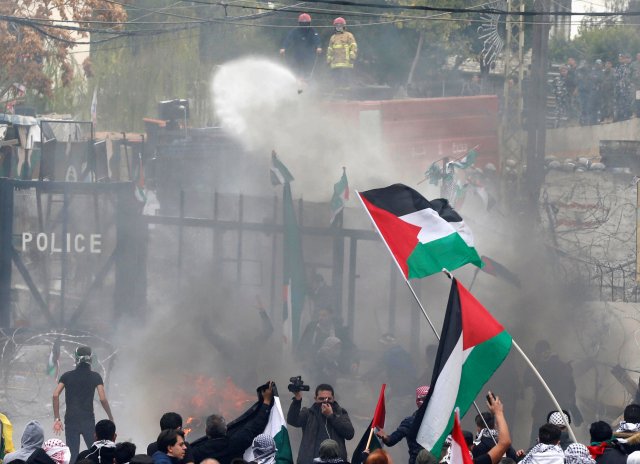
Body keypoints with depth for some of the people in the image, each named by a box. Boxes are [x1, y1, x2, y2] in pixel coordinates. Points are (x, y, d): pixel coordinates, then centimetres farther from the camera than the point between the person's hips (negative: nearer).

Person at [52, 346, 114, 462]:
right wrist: (111, 418, 5)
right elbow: (103, 399, -7)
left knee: (72, 455, 2)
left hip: (71, 421, 2)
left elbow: (55, 395, -4)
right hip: (88, 421, -2)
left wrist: (57, 419, -1)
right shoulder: (95, 377, 0)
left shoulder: (67, 376, 5)